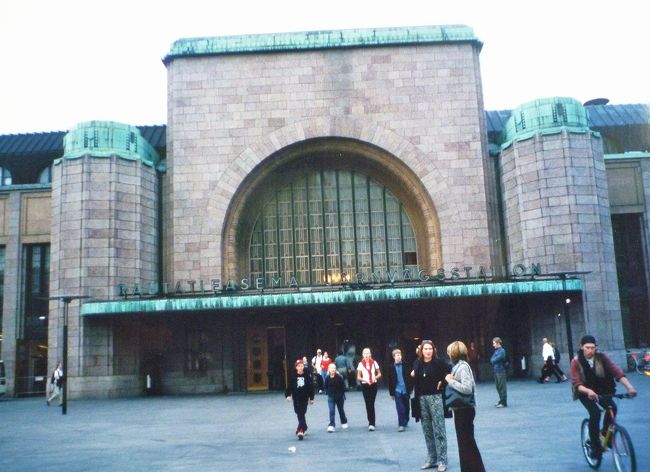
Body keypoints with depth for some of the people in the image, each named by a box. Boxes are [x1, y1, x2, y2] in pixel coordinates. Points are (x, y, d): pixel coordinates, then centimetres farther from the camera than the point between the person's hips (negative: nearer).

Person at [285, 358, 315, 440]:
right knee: (299, 414, 10)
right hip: (296, 398, 2)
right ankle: (304, 427, 28)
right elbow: (289, 386, -3)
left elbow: (311, 387, 3)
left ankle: (300, 430, -14)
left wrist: (311, 398, 4)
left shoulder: (307, 376, -2)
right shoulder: (293, 376, -2)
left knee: (302, 414, -10)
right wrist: (288, 395, -18)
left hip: (304, 398, -2)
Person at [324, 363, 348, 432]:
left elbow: (343, 387, -7)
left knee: (341, 410, 14)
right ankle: (331, 425, -9)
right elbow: (326, 387, 5)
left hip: (339, 397, -1)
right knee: (331, 411, -8)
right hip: (331, 397, 1)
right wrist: (328, 392, -6)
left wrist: (341, 394, -11)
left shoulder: (339, 377, -12)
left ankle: (344, 422, 35)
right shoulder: (327, 378, -7)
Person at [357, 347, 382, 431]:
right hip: (365, 385, 1)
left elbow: (379, 374, 8)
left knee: (371, 404, -9)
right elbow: (358, 377, 3)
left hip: (373, 385, -1)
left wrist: (375, 377, -13)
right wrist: (365, 380, -15)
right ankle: (371, 422, 19)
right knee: (367, 404, 5)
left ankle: (371, 424, -11)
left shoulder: (374, 363, 1)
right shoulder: (361, 364, 1)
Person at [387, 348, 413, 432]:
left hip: (406, 390, 1)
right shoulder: (392, 368, 0)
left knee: (407, 407, 11)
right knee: (400, 408, -6)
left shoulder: (405, 366, 0)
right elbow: (390, 381, 3)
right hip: (397, 390, -1)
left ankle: (405, 422, 29)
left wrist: (411, 388, -2)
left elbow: (410, 377, 3)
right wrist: (391, 393, 1)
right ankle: (401, 424, -1)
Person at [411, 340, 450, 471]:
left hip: (435, 397, -5)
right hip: (421, 399, 5)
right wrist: (412, 375, 1)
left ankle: (442, 461, 1)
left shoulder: (439, 362, -8)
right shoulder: (417, 363, 7)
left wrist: (443, 382, -11)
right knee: (427, 430, 11)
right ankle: (431, 459, 20)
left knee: (438, 430, -4)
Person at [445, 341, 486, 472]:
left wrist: (451, 381, -19)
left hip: (464, 409, -10)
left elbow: (467, 388, -27)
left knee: (468, 442, -1)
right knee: (464, 441, 16)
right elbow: (472, 385, 13)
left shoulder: (463, 367, -17)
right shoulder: (459, 366, 9)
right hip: (461, 409, 10)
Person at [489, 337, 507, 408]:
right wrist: (493, 361, -7)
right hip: (496, 371, 8)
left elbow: (496, 359, -20)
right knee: (498, 387, 14)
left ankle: (504, 403, 1)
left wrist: (493, 360, -1)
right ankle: (501, 400, 25)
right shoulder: (496, 350, 13)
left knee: (502, 387, -3)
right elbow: (492, 359, 13)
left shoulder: (502, 351, -13)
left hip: (501, 371, -8)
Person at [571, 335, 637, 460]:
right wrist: (589, 391, -51)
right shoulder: (576, 362, -22)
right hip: (585, 392, -2)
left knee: (612, 407, -24)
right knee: (595, 413, -25)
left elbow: (616, 371, -29)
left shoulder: (601, 357, -17)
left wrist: (629, 386, -45)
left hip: (602, 390, 3)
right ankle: (596, 448, -11)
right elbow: (577, 384, -30)